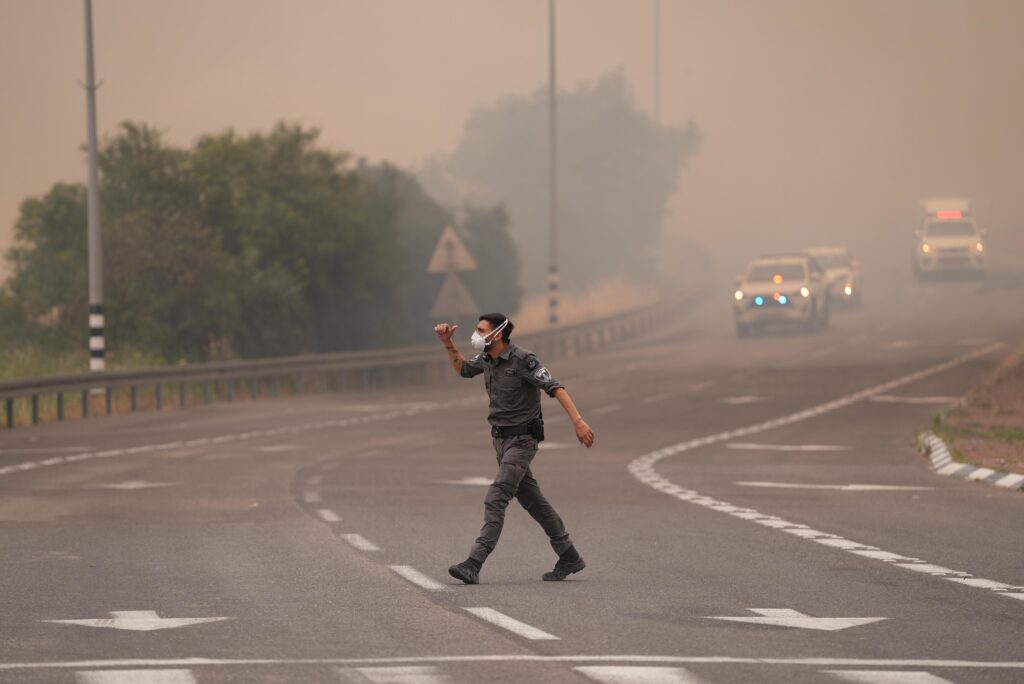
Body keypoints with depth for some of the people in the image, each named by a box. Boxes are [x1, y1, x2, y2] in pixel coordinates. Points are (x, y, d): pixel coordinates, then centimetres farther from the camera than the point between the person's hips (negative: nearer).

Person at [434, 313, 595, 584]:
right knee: (531, 500, 13)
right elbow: (463, 369, 25)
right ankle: (569, 557, 22)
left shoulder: (523, 360, -19)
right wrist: (448, 343, 10)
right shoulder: (487, 358, 5)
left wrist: (578, 421, -34)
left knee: (496, 498, -17)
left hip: (522, 440, -9)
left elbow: (556, 388, -25)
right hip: (501, 438, 9)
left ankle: (474, 564, -23)